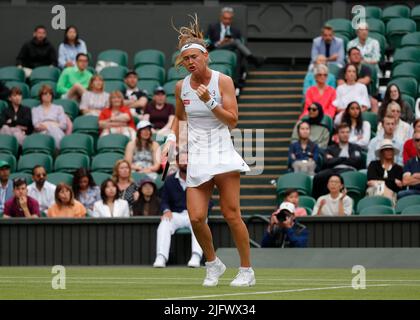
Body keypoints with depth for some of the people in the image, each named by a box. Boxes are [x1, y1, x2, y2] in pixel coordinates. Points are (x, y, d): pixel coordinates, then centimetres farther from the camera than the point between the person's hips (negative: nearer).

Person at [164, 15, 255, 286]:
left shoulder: (223, 81, -4)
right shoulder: (181, 86, 8)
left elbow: (232, 120, -7)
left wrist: (209, 101, -19)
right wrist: (173, 138, 9)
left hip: (222, 152, -4)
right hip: (196, 157, 4)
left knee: (231, 215, -8)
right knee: (196, 218, -9)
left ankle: (247, 270, 4)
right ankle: (213, 264, 15)